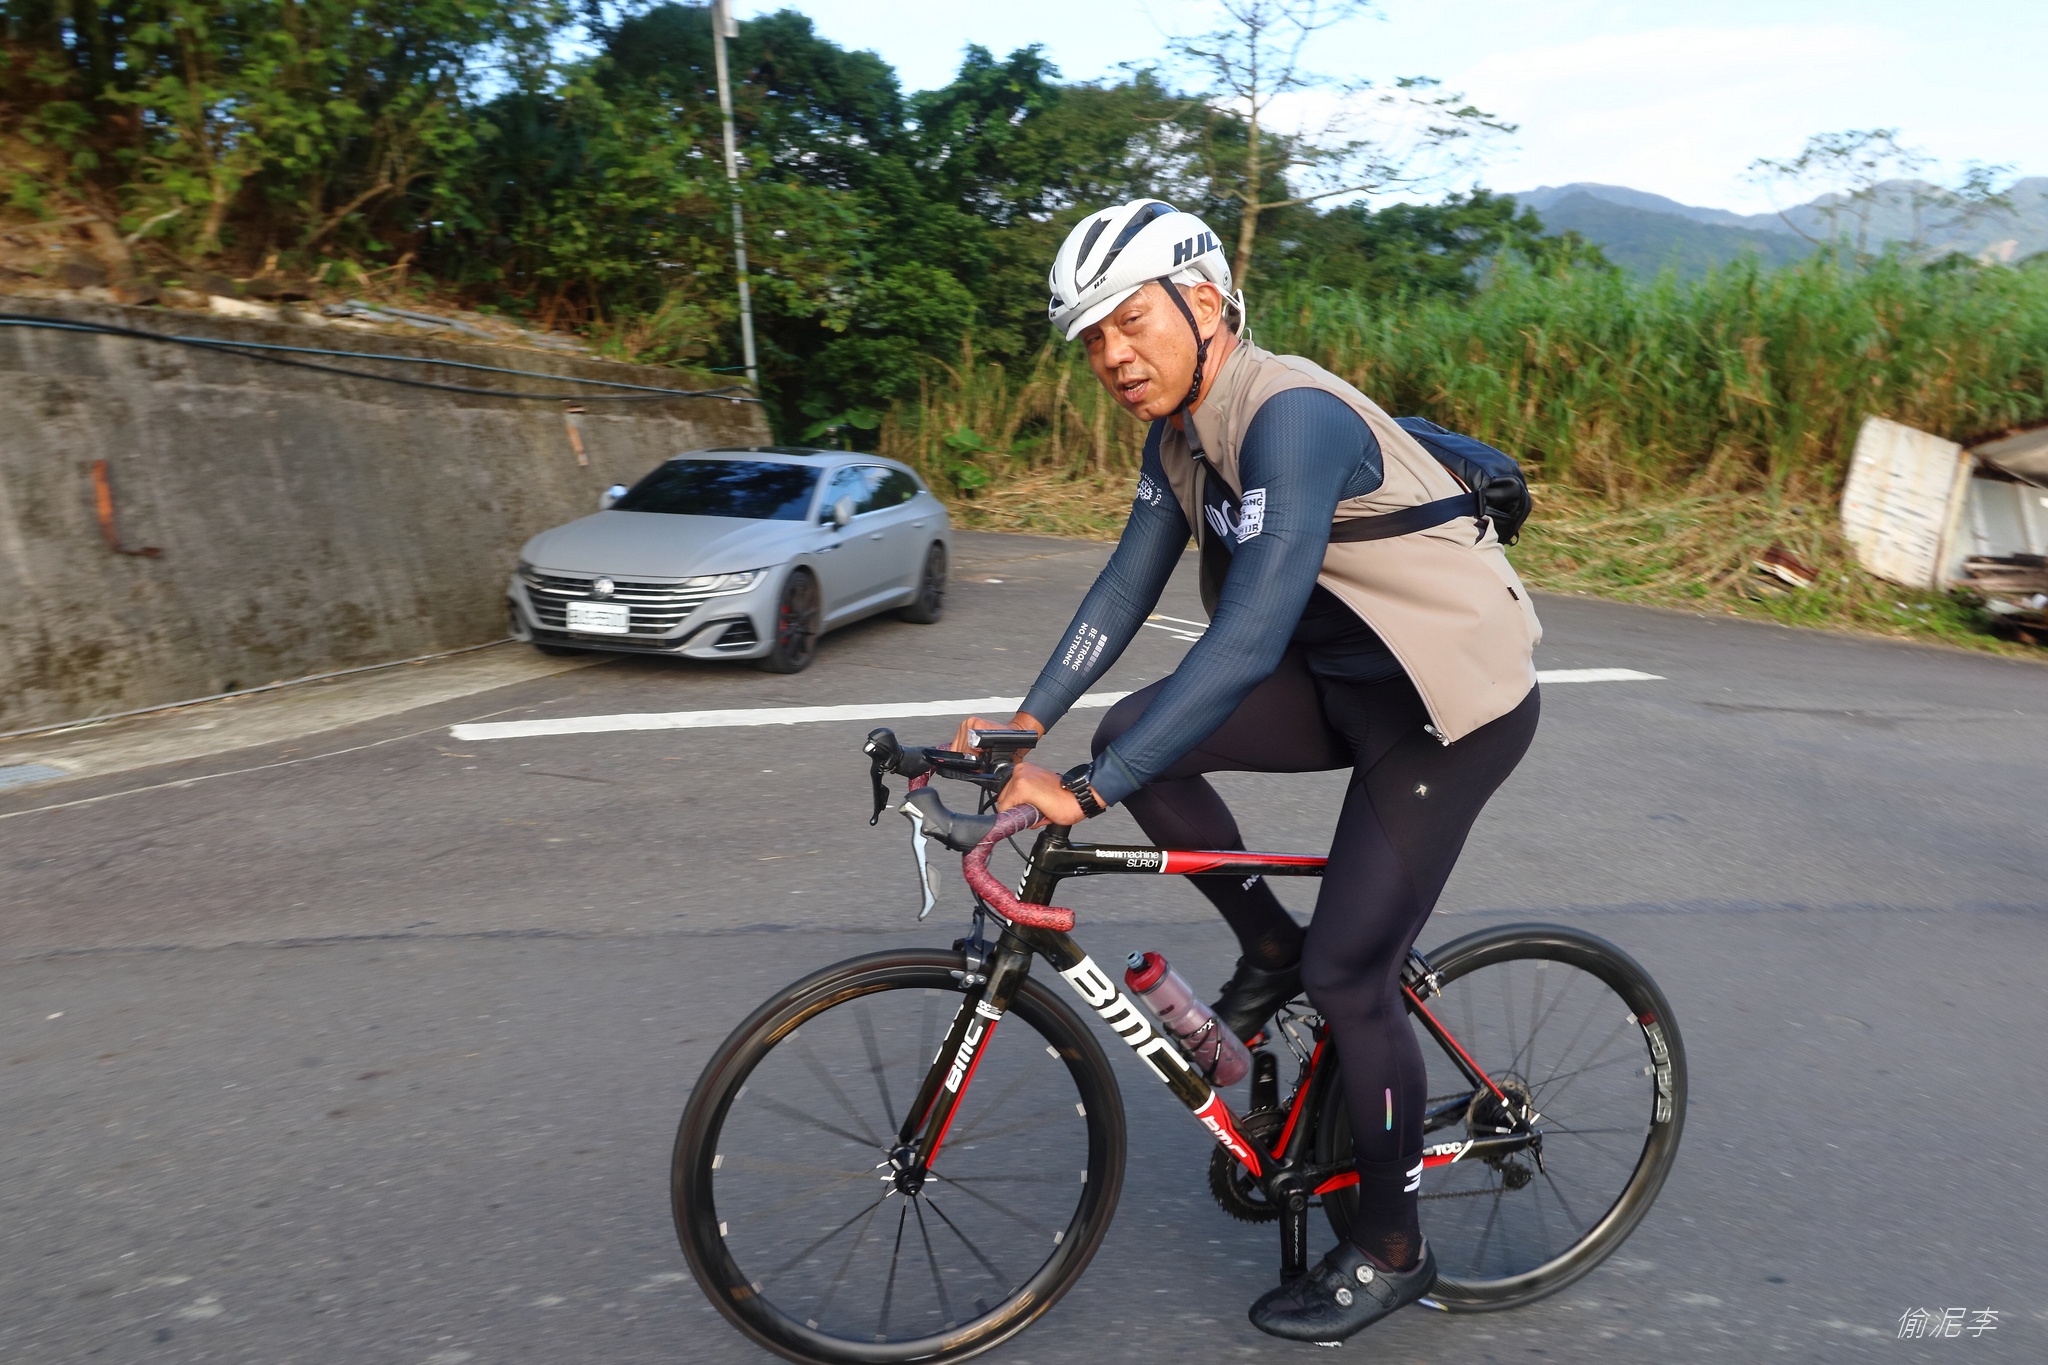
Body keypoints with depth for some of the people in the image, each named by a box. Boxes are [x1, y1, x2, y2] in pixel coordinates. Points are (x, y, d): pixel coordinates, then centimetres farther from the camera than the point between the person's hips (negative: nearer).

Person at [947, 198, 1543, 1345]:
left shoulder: (1291, 416, -27)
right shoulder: (1182, 429, 1)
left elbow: (1251, 640, -36)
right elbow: (1130, 584, 1)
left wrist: (1083, 795, -37)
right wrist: (1027, 722, -8)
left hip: (1457, 699, -8)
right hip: (1346, 677, 8)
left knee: (1349, 974, -6)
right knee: (1136, 735, -9)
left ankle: (1392, 1252, 19)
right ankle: (1270, 951, 12)